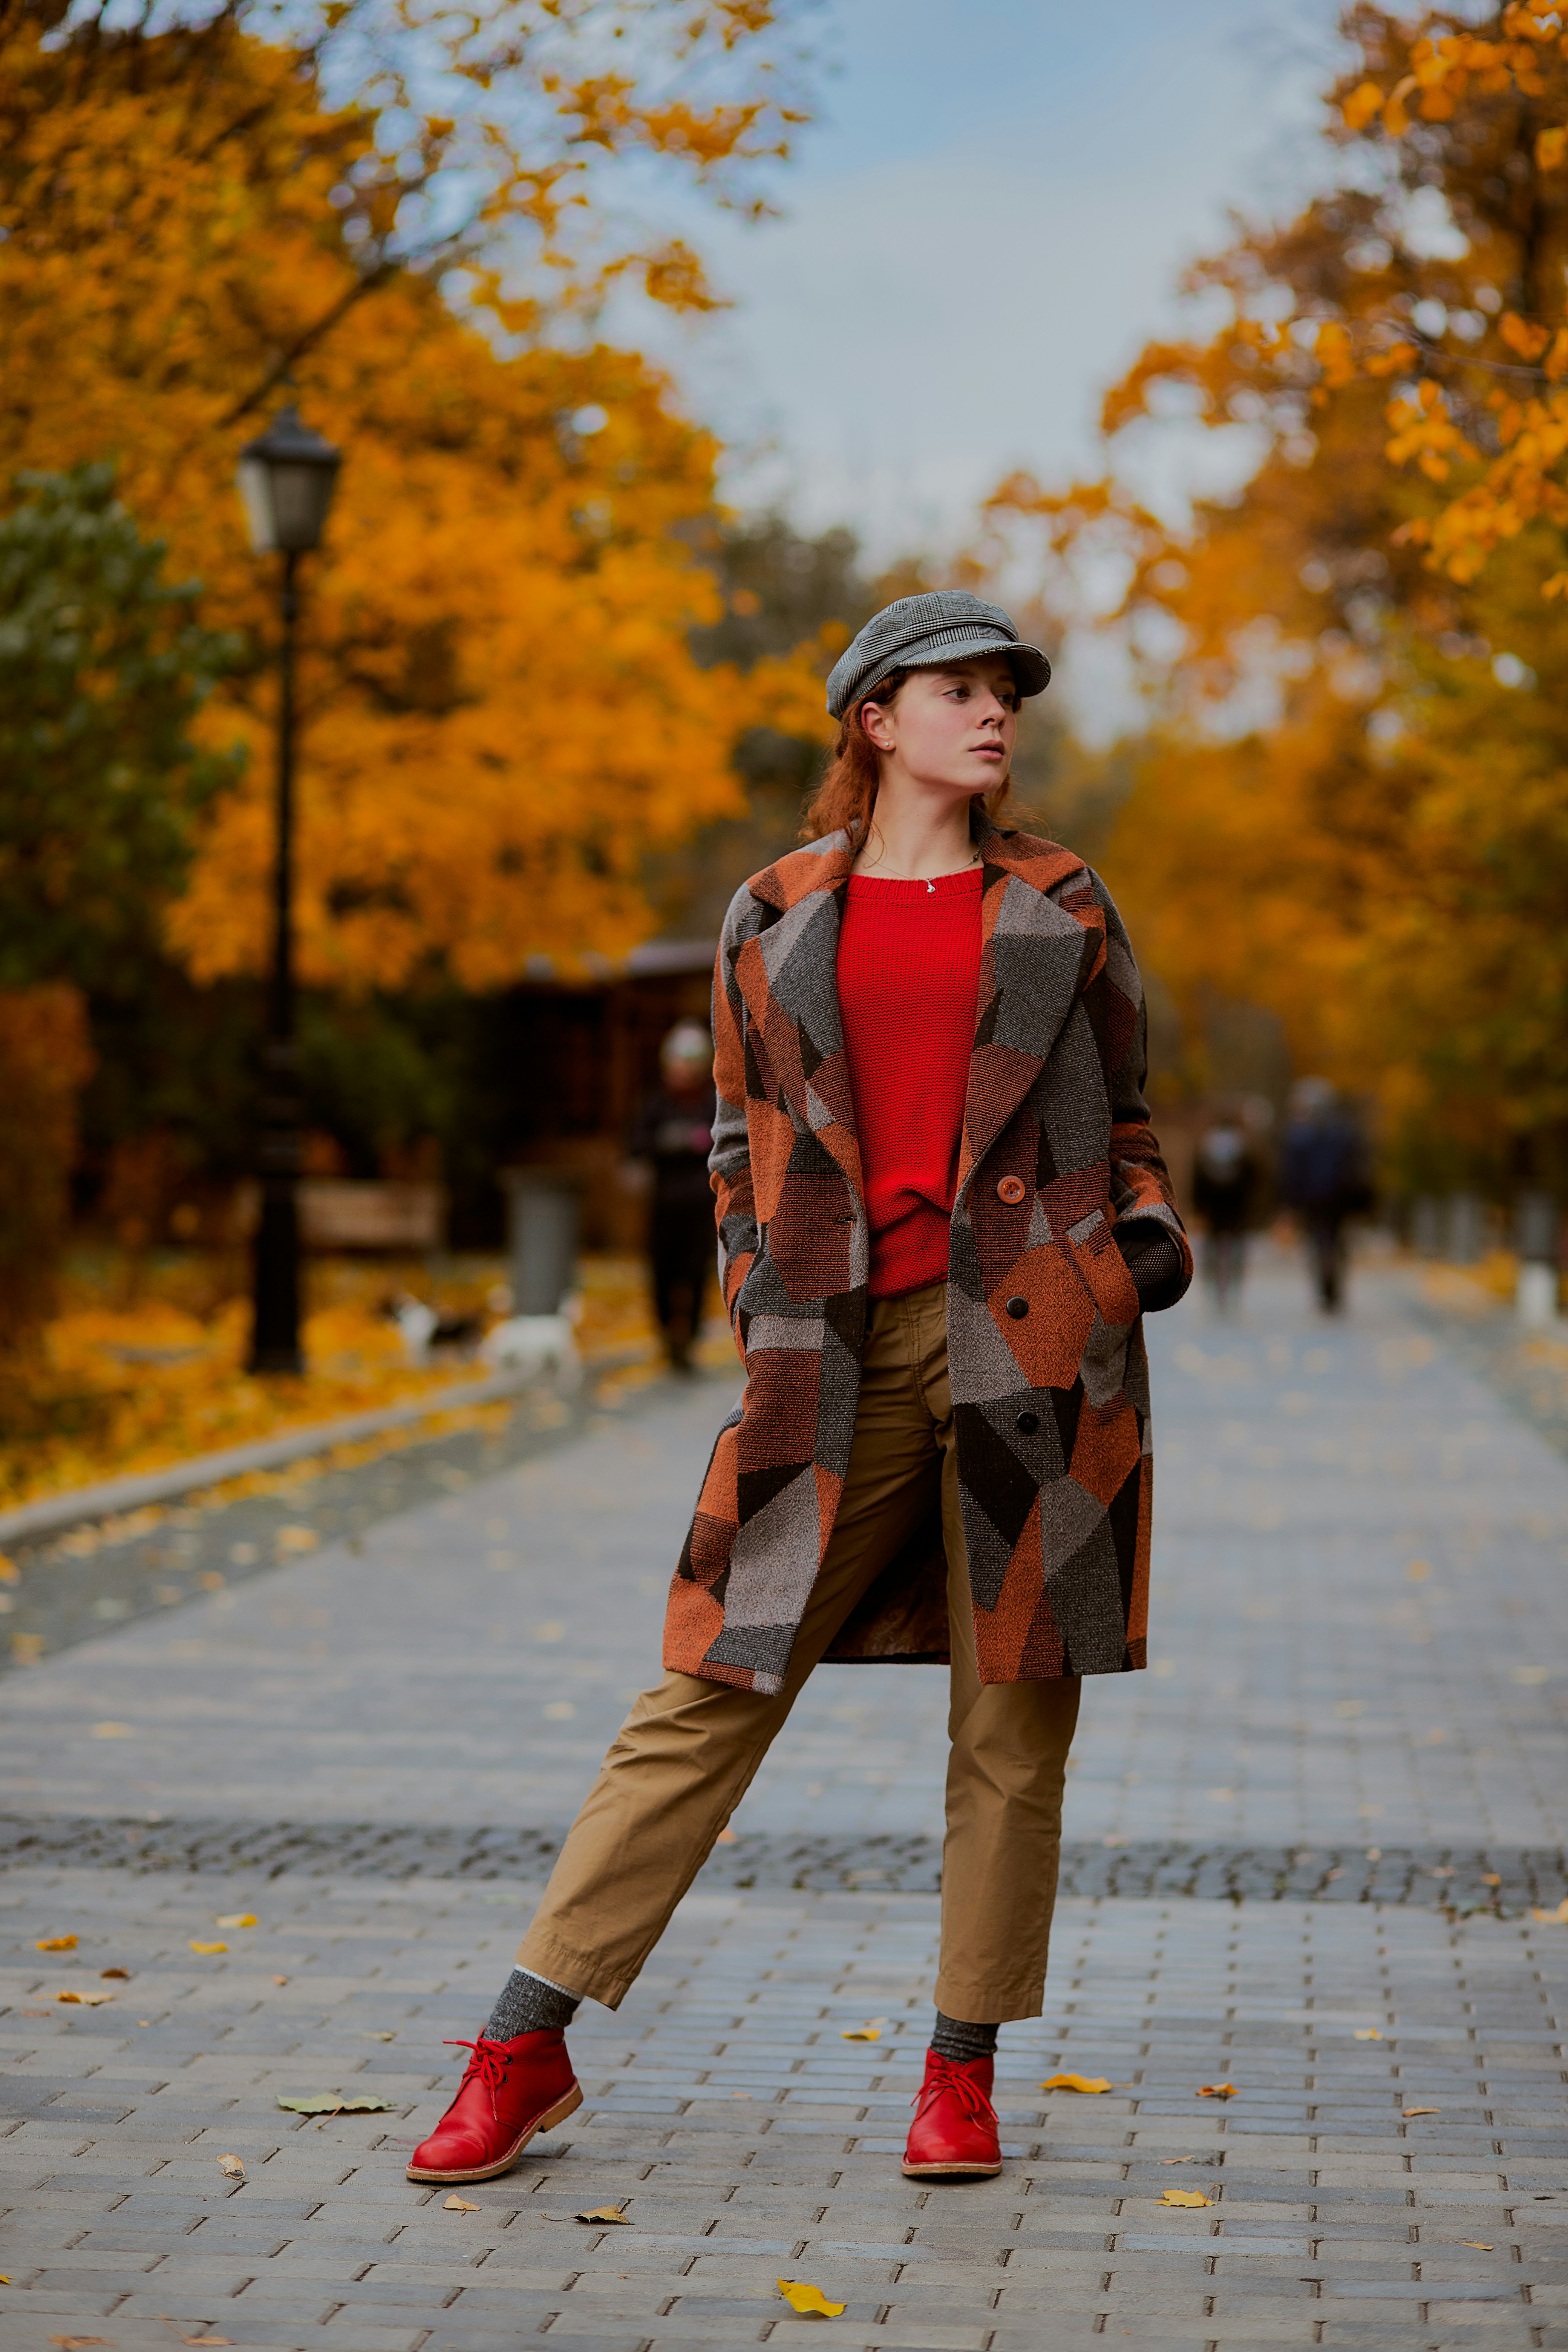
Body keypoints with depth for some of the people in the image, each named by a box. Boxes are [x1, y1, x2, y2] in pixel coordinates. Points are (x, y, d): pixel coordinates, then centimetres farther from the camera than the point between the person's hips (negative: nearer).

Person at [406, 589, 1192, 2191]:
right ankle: (524, 2052, 4)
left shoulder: (1063, 906, 11)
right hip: (847, 1355, 0)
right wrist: (757, 1291, 3)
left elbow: (1122, 1115, 18)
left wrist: (1152, 1232, 0)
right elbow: (743, 1138, 16)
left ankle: (962, 2071, 15)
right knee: (709, 1694, -2)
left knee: (1013, 1710, 1)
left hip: (1035, 1337, 1)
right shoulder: (773, 918, 10)